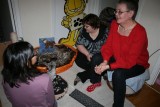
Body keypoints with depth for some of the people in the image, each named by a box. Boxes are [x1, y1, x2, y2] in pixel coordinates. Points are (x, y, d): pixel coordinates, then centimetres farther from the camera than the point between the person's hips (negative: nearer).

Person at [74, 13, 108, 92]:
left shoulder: (104, 32, -16)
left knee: (95, 60, -34)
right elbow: (79, 44, -7)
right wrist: (87, 54, -22)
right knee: (78, 60, -19)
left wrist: (92, 56, -26)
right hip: (86, 54, 5)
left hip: (99, 56, -4)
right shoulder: (83, 31, -6)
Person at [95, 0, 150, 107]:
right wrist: (105, 61, -24)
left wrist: (107, 67, -34)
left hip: (136, 63, -5)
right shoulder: (114, 24, -11)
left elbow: (129, 61, -30)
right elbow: (108, 45, -8)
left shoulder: (140, 33, -30)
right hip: (118, 57, 6)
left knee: (118, 74, -33)